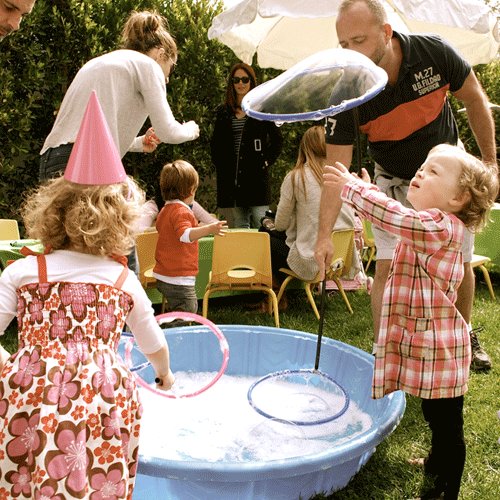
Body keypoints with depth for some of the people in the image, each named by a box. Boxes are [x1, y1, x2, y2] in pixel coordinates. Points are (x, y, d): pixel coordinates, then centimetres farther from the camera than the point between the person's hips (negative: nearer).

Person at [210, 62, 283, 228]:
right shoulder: (223, 111, 12)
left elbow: (277, 138, 9)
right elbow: (215, 143, 19)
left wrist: (267, 160, -1)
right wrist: (219, 165, 8)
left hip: (256, 173, -3)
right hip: (231, 176, 3)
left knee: (261, 222, -6)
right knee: (239, 224, 8)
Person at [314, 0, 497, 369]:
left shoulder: (435, 52, -25)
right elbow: (336, 168, -27)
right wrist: (325, 234, -36)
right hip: (396, 181, -1)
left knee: (460, 264, 10)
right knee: (387, 267, -12)